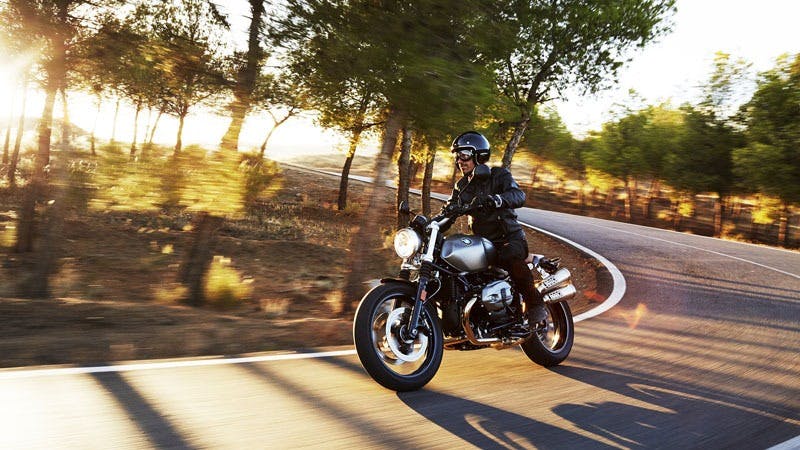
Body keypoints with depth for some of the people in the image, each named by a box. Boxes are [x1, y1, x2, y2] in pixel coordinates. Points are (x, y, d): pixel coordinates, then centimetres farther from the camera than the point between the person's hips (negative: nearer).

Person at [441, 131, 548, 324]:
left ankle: (535, 304, -24)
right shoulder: (461, 186, 14)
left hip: (510, 238, -7)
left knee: (510, 257, -39)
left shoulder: (499, 175, -7)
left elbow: (519, 196, -26)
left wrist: (492, 200, -45)